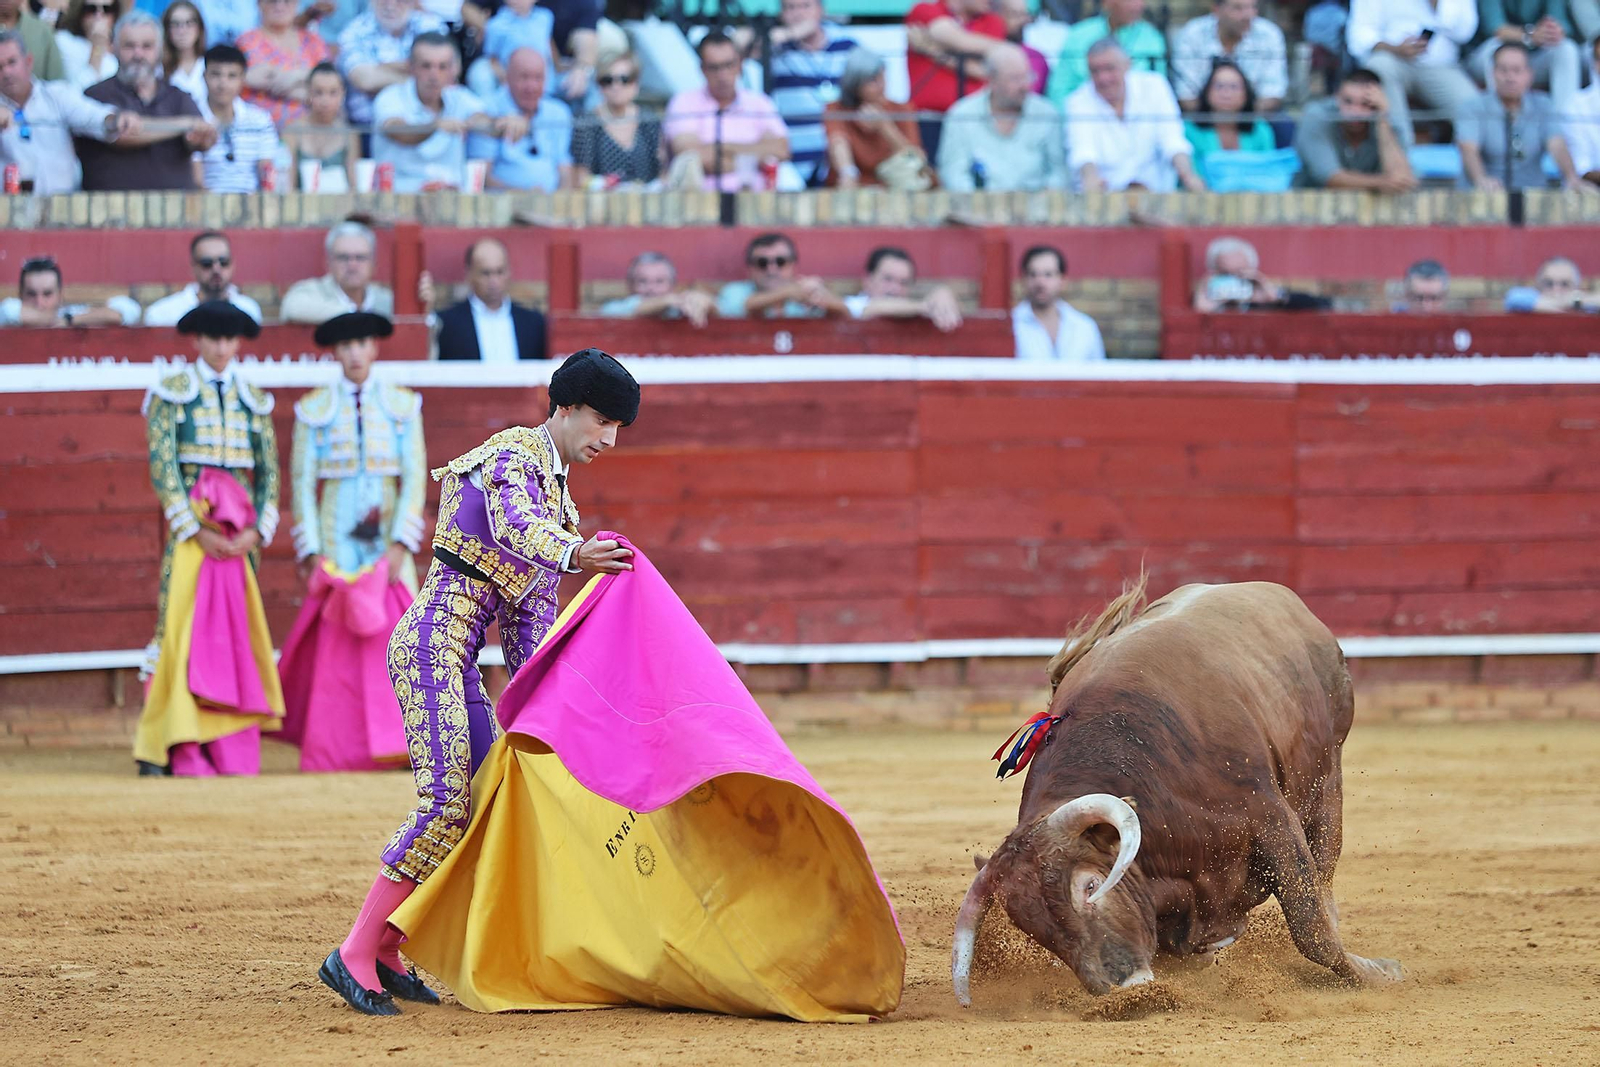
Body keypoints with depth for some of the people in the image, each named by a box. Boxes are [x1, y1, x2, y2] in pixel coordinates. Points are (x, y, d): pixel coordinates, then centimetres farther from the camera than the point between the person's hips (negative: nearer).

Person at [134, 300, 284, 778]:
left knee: (238, 628, 1)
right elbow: (162, 467, -5)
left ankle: (235, 753, 2)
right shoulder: (172, 394, 2)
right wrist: (197, 531, -12)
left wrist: (257, 530, -4)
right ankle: (184, 752, -10)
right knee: (184, 626, -9)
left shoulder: (253, 400, 13)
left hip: (239, 535, 3)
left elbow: (269, 471, 10)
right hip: (190, 530, -3)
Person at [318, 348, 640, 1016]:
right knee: (446, 801, -16)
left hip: (459, 659, 10)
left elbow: (531, 615, 22)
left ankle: (386, 957, 9)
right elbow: (514, 524, -28)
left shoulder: (557, 498, 23)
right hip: (433, 638, -10)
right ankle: (355, 956, -14)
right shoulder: (514, 453, -5)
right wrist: (571, 556, -48)